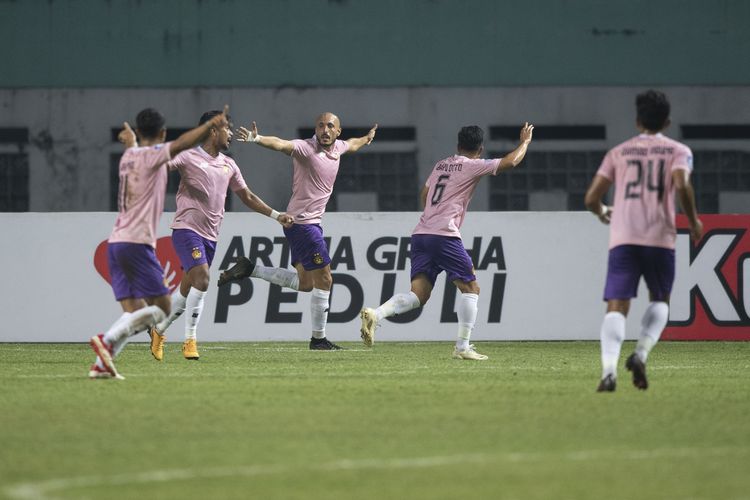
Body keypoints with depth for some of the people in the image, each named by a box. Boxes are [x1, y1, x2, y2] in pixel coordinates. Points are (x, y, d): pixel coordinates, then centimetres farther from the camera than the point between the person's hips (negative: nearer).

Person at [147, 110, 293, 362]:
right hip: (187, 228, -7)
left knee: (187, 289, 9)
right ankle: (190, 340, -14)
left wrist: (276, 215, 20)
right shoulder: (189, 157, -5)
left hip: (211, 235, 7)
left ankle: (158, 331, 28)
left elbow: (247, 196, 25)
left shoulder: (228, 165, 15)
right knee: (201, 279, -21)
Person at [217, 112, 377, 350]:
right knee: (323, 280, -5)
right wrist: (256, 139, -55)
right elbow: (281, 144, -35)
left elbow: (351, 145, 34)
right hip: (302, 222, -9)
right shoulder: (306, 148, -17)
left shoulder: (338, 147, 9)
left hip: (310, 222, 9)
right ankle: (318, 339, 6)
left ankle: (249, 269, 19)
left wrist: (367, 139, 54)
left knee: (305, 283, 15)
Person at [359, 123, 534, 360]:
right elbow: (509, 162, -3)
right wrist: (525, 142, 14)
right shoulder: (472, 166, 1)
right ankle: (462, 347, -1)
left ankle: (375, 314, -21)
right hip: (444, 235, -7)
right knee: (470, 288, 4)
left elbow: (423, 196, 32)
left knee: (419, 294, 1)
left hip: (420, 234, 7)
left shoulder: (441, 165, 21)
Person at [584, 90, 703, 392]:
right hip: (660, 238, -1)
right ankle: (641, 353, -5)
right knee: (659, 300, 20)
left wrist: (602, 213, 34)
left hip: (622, 238, 1)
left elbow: (591, 198, 12)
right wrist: (693, 221, 5)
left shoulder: (619, 152, 17)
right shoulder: (678, 151, 10)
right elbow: (682, 186, -10)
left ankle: (609, 369, -27)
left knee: (617, 306, -5)